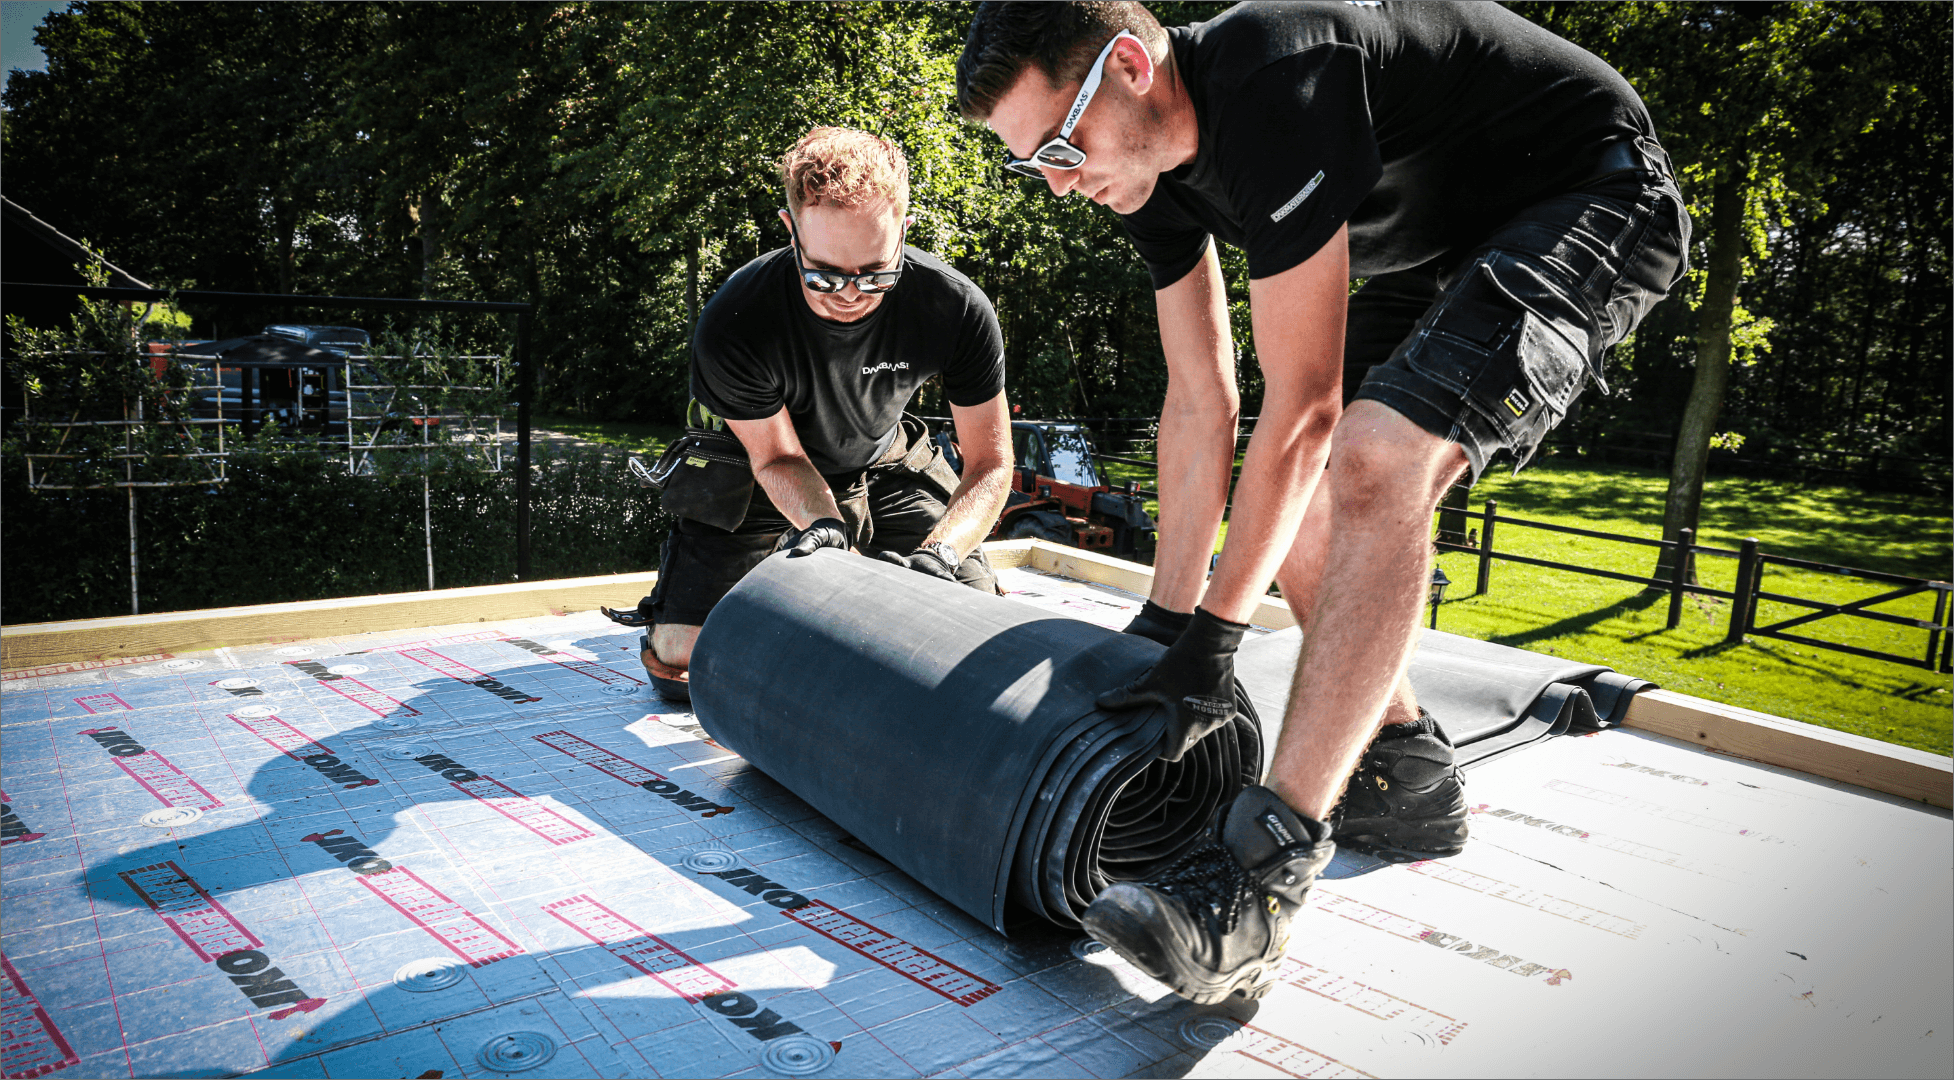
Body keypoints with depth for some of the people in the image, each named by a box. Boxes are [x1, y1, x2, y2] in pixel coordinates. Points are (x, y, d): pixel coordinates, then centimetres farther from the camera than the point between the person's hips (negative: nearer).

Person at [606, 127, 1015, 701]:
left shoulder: (960, 309, -30)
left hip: (881, 463, 2)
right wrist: (823, 525, -41)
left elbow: (990, 465, -21)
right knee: (679, 660, -14)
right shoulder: (732, 325, -35)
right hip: (754, 472, -2)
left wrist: (937, 553, -39)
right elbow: (776, 455, -20)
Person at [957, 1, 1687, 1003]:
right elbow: (1200, 403, 0)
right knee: (1299, 498, 3)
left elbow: (1300, 407, -29)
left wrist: (1214, 636, -23)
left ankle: (1264, 864, -29)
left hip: (1598, 199, -9)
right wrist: (1164, 618, 1)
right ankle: (1404, 774, 17)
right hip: (1442, 242, 10)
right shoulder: (1146, 159, -5)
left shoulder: (1271, 89, -33)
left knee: (1373, 465, -30)